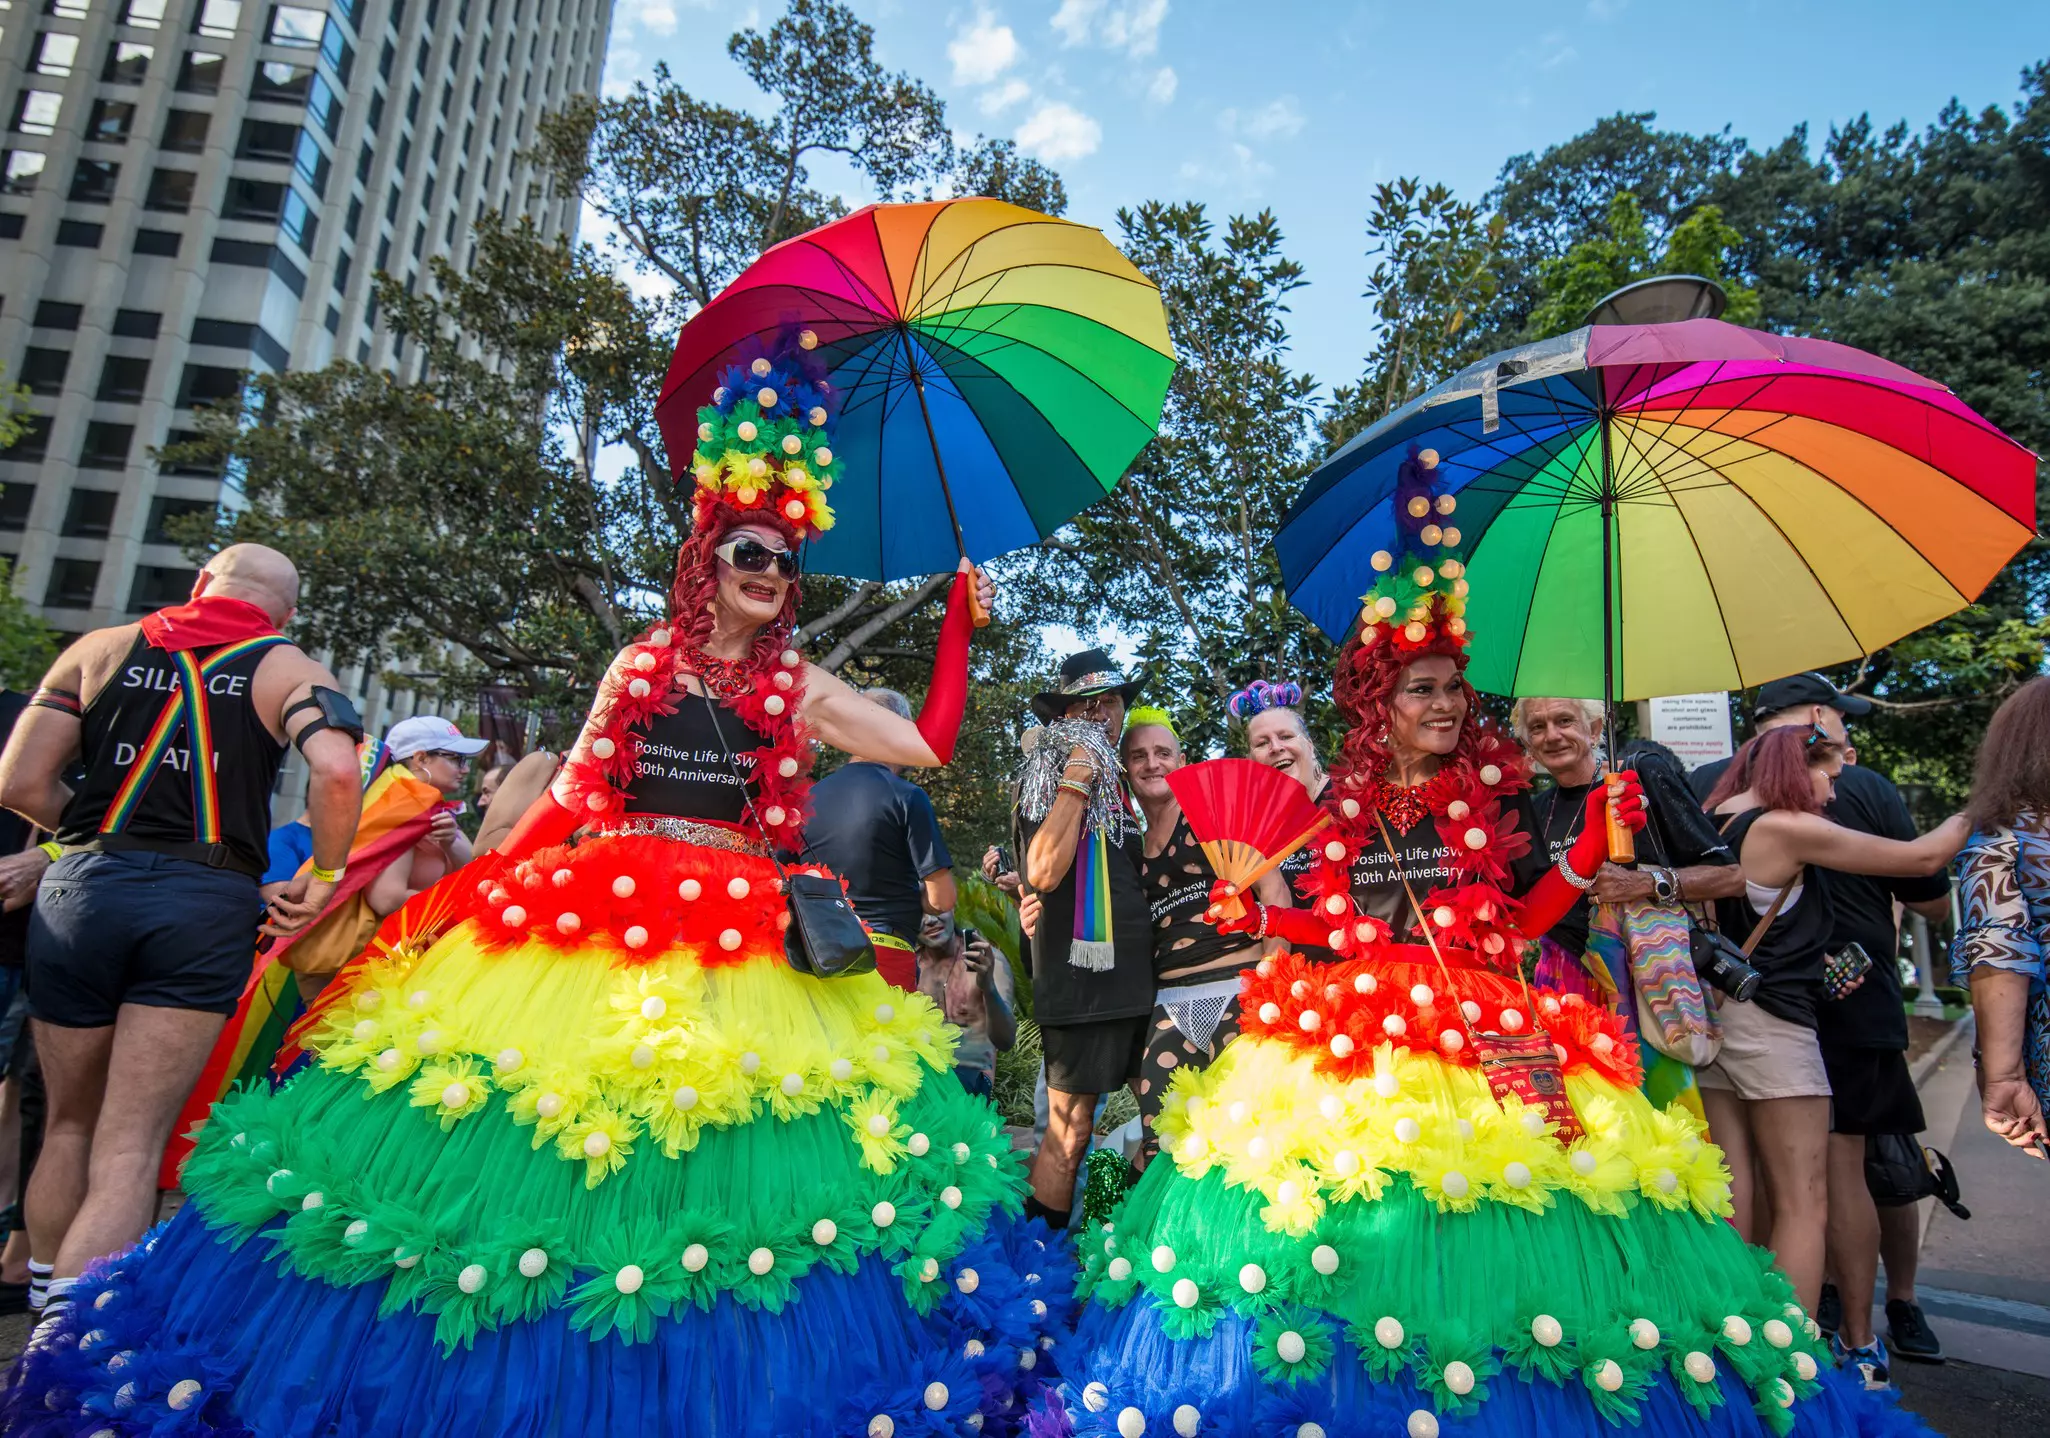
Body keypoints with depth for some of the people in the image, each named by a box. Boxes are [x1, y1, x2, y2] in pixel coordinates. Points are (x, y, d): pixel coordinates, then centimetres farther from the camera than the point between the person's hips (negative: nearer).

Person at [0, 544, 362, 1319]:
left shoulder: (99, 648, 13)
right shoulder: (290, 669, 5)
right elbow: (337, 771, -14)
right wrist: (322, 880, -1)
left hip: (83, 885, 3)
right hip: (207, 903, -2)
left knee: (70, 1126, 20)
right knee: (130, 1147, 2)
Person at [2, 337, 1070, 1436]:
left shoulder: (800, 690, 8)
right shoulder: (641, 665, 9)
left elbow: (929, 744, 3)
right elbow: (570, 795, 10)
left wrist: (958, 617, 3)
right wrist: (468, 897, 5)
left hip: (739, 936, 0)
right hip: (589, 920, 1)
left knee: (715, 1149, -3)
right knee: (536, 1133, -2)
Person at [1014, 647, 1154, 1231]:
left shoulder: (1119, 784, 17)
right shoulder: (1046, 782, -5)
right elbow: (1043, 872, -23)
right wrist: (1076, 780, -20)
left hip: (1133, 981, 8)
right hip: (1080, 984, -8)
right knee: (1068, 1134, -4)